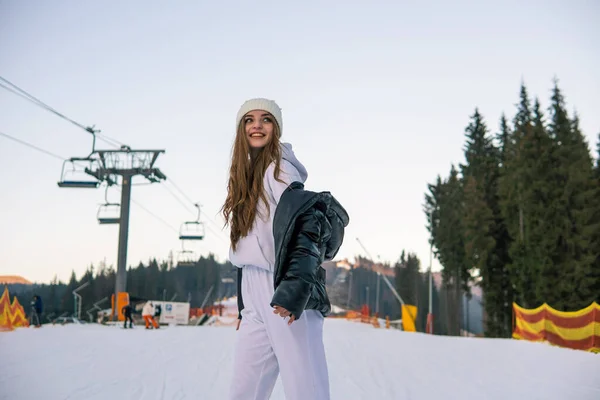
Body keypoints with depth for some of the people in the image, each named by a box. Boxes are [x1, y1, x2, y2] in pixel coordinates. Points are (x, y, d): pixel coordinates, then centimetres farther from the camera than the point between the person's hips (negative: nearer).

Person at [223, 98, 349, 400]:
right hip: (255, 298, 8)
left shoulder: (279, 169, -5)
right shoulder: (245, 176, 20)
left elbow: (305, 225, -19)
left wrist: (294, 288, -30)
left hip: (283, 294, -8)